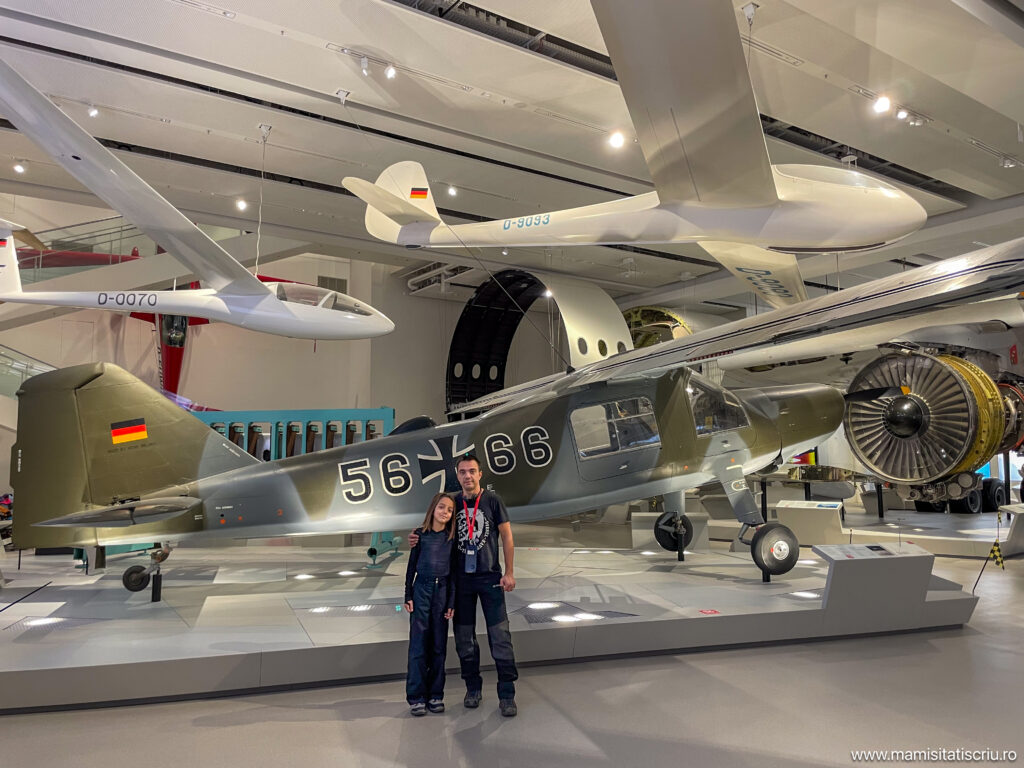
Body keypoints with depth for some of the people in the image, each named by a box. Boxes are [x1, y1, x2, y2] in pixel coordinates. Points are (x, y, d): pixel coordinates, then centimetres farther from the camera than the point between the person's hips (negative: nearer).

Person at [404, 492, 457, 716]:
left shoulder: (452, 538, 4)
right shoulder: (420, 534, 0)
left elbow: (454, 571, 6)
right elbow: (411, 566, 4)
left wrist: (451, 601, 2)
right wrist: (408, 596, 0)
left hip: (442, 591, 2)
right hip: (421, 590, -2)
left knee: (439, 645, 6)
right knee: (418, 645, -2)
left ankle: (435, 694, 15)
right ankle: (416, 696, 7)